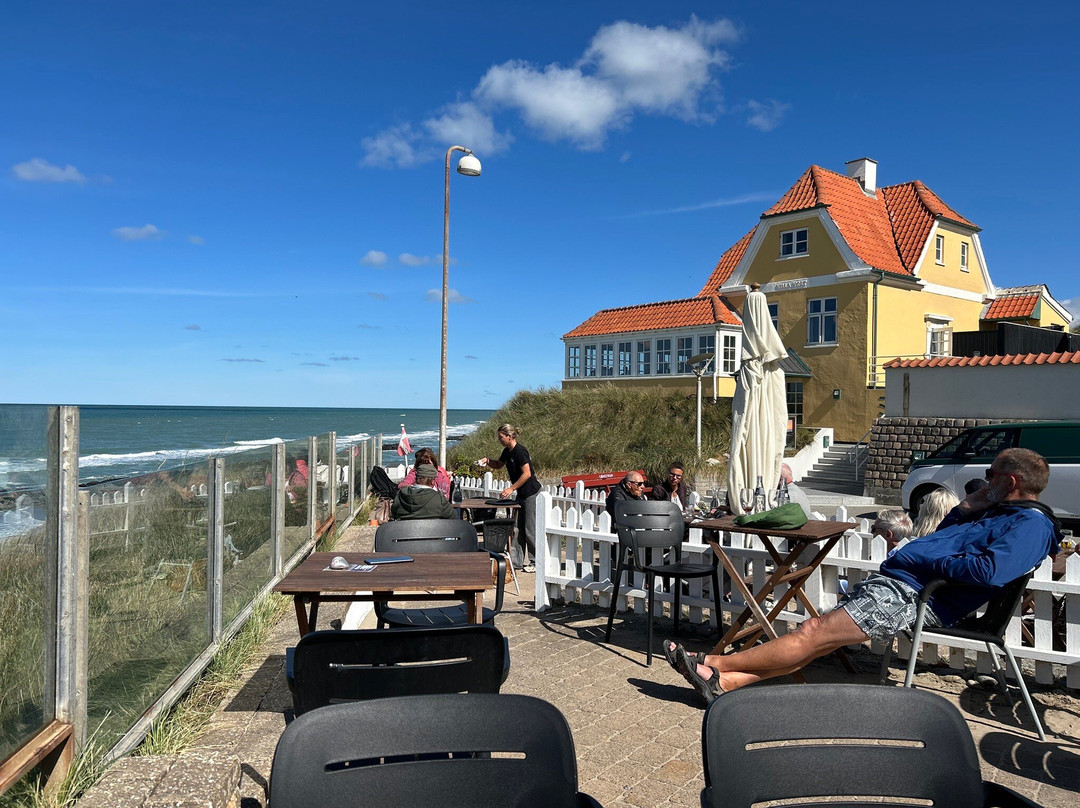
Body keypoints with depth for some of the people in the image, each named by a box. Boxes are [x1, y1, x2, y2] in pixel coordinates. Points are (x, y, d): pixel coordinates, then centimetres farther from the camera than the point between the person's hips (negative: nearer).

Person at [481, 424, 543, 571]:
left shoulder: (520, 451, -19)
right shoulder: (507, 451, 10)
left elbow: (527, 473, -23)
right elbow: (498, 464, 27)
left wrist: (511, 489, -21)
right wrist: (488, 461, 6)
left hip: (531, 493, -10)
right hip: (522, 494, 10)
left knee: (530, 531, -4)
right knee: (521, 529, 12)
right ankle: (516, 562, 17)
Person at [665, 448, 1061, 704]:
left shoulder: (1031, 525, -6)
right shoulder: (1000, 514, 25)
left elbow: (990, 572, -26)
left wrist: (933, 562, -14)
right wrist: (968, 507, 18)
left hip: (912, 595, -10)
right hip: (892, 581, 10)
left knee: (814, 634, -13)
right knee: (816, 633, -2)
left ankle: (713, 663, -9)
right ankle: (724, 682, -7)